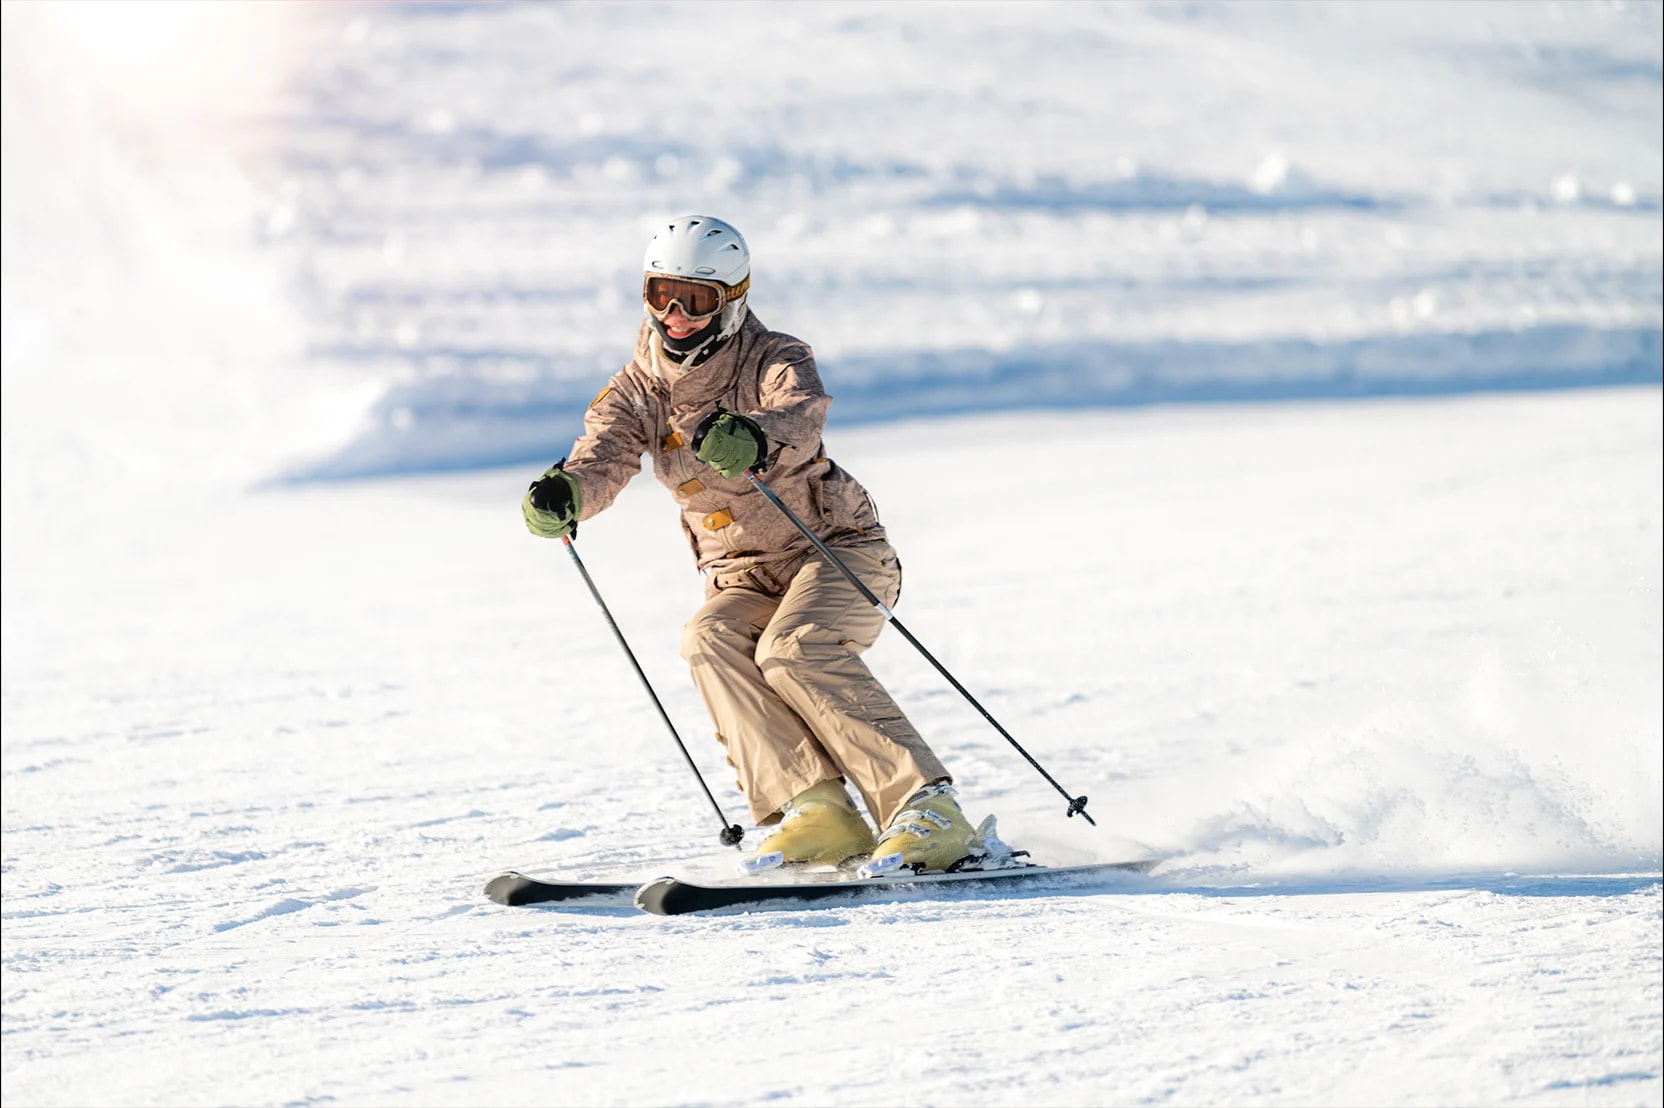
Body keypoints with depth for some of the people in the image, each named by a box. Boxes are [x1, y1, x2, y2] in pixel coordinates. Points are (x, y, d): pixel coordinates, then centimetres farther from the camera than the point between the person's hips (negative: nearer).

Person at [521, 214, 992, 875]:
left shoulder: (775, 361, -12)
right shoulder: (639, 388, 2)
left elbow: (802, 415, -35)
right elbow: (604, 455, -17)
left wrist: (755, 438, -60)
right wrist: (563, 492, -42)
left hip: (839, 549, -4)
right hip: (742, 575, 4)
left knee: (793, 649, -33)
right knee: (710, 640, -28)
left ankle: (927, 810, -33)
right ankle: (816, 809, -32)